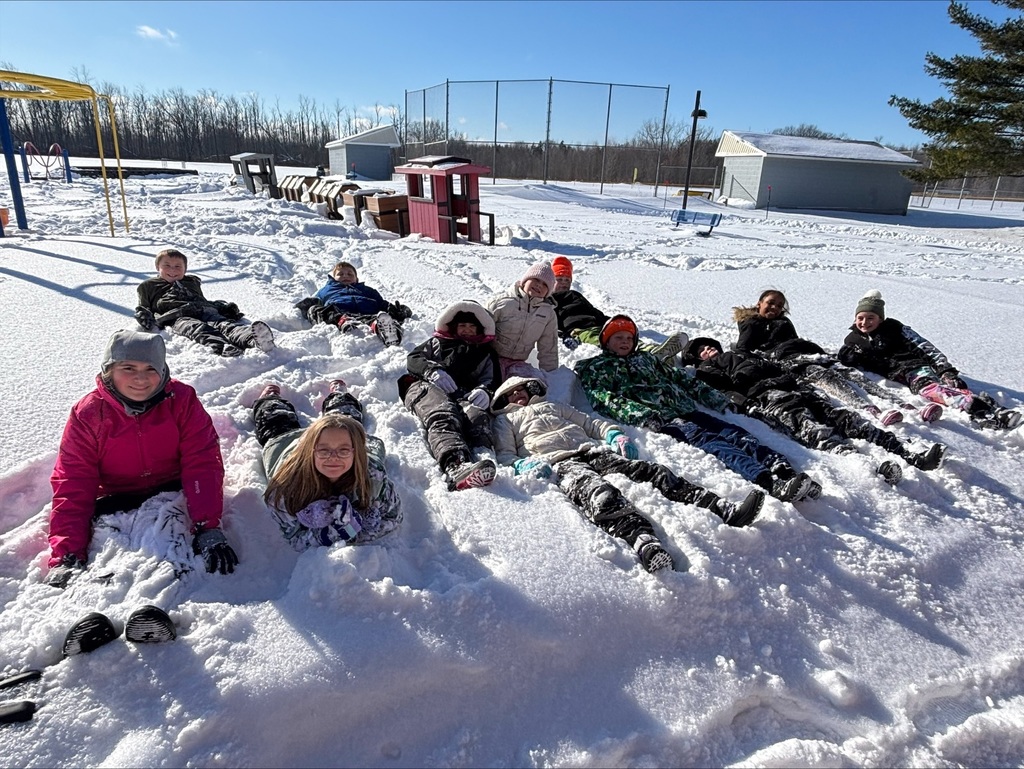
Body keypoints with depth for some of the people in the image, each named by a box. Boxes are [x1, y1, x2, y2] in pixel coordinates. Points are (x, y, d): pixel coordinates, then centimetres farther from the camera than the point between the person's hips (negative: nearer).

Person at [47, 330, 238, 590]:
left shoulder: (182, 399, -11)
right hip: (117, 501, 1)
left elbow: (202, 463, -18)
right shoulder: (87, 414, -8)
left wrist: (209, 528, -30)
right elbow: (72, 485, -10)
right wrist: (66, 556, -22)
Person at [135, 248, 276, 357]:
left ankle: (251, 336, -64)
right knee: (196, 328, -38)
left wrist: (225, 307, 18)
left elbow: (204, 302, 38)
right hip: (177, 317, -2)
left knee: (222, 323, -32)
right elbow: (144, 309, 27)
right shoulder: (148, 286, 31)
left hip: (203, 312, 3)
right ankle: (220, 346, -70)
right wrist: (145, 317, 2)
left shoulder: (192, 282, 40)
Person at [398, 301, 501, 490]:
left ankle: (482, 461, -70)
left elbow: (492, 381, 20)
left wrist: (484, 391, -8)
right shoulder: (437, 342, 36)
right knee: (444, 416, -40)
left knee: (478, 416, -39)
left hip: (464, 394, 1)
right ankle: (456, 465, -70)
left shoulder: (486, 353, 37)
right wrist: (433, 370, -5)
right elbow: (413, 359, 20)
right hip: (426, 386, -1)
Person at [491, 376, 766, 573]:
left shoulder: (554, 406, 39)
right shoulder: (505, 420, 27)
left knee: (651, 471, -18)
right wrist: (525, 465, -11)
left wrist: (614, 434, 11)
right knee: (599, 492, -38)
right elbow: (505, 455, 12)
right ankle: (648, 548, -61)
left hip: (593, 450, 5)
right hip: (559, 463, -5)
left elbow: (589, 422, 32)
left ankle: (724, 511, -30)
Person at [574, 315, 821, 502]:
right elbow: (606, 400, -3)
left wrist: (718, 400, 19)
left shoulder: (647, 358, 34)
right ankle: (767, 480, -50)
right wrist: (642, 415, -20)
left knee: (734, 432, -19)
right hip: (657, 418, -7)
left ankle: (783, 469, -39)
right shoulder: (595, 368, 16)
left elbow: (683, 379, 31)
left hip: (685, 409, 7)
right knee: (705, 439, -31)